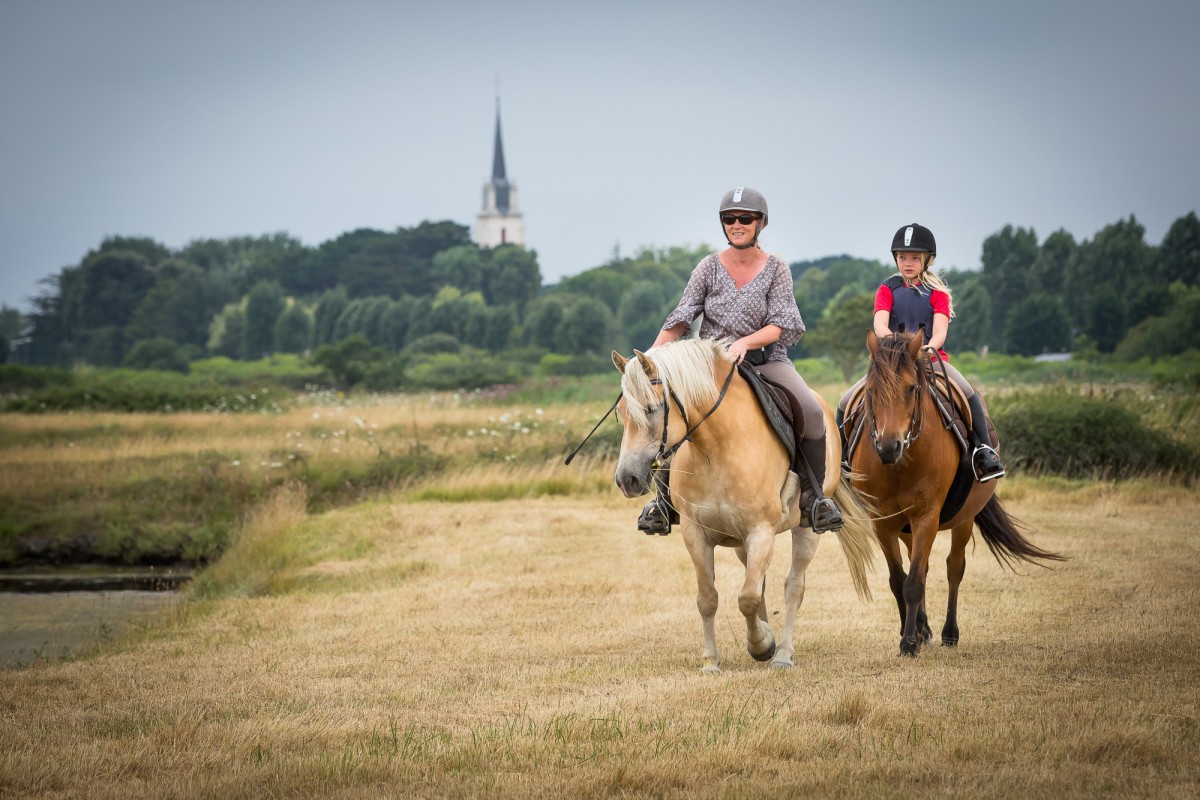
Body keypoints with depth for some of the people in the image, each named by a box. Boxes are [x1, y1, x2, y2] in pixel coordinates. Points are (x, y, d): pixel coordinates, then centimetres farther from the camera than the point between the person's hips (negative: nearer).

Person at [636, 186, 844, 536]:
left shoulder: (777, 269, 1)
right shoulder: (710, 267, 2)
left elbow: (781, 326, -7)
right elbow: (679, 321, 0)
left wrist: (745, 342, -26)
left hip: (765, 360, -1)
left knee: (811, 411, -27)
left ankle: (813, 494, -8)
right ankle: (666, 497, -3)